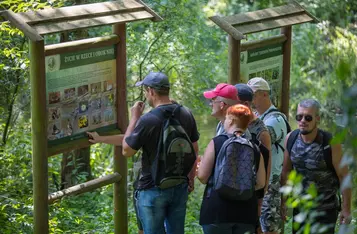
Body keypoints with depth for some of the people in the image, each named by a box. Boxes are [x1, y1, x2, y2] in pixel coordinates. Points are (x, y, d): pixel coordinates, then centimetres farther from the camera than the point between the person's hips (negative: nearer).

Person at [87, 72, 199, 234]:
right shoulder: (186, 115, -1)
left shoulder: (147, 120, -21)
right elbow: (194, 149, 9)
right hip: (180, 187, 6)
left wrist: (134, 118, -5)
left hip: (153, 190, -5)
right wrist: (190, 178, 20)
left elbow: (126, 151, -10)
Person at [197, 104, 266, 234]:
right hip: (246, 211, 4)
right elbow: (260, 183, 6)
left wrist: (199, 165, 15)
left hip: (218, 210, -4)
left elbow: (202, 176, -7)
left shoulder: (216, 142, -6)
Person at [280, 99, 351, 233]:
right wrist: (282, 201, 6)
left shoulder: (330, 143, -19)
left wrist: (346, 208, -10)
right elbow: (286, 171, 5)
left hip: (326, 210, -4)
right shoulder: (291, 139, -7)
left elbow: (343, 176, -12)